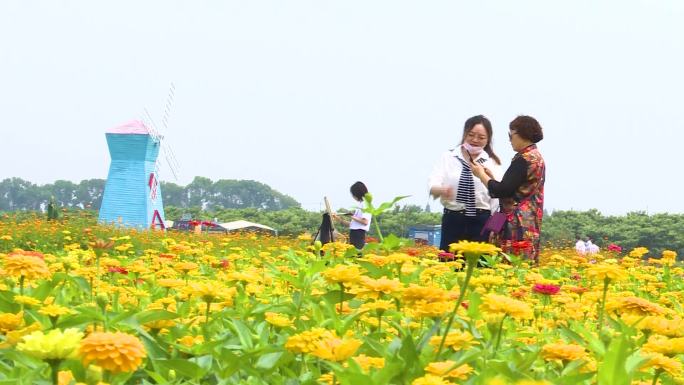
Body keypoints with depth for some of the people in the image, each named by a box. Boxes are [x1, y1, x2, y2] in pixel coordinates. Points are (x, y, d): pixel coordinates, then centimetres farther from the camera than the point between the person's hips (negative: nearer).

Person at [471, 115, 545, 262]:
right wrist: (490, 176, 16)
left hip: (518, 225, -10)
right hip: (529, 223, 10)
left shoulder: (524, 159, -14)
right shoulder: (536, 157, 17)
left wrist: (481, 174, -2)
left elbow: (502, 191, -17)